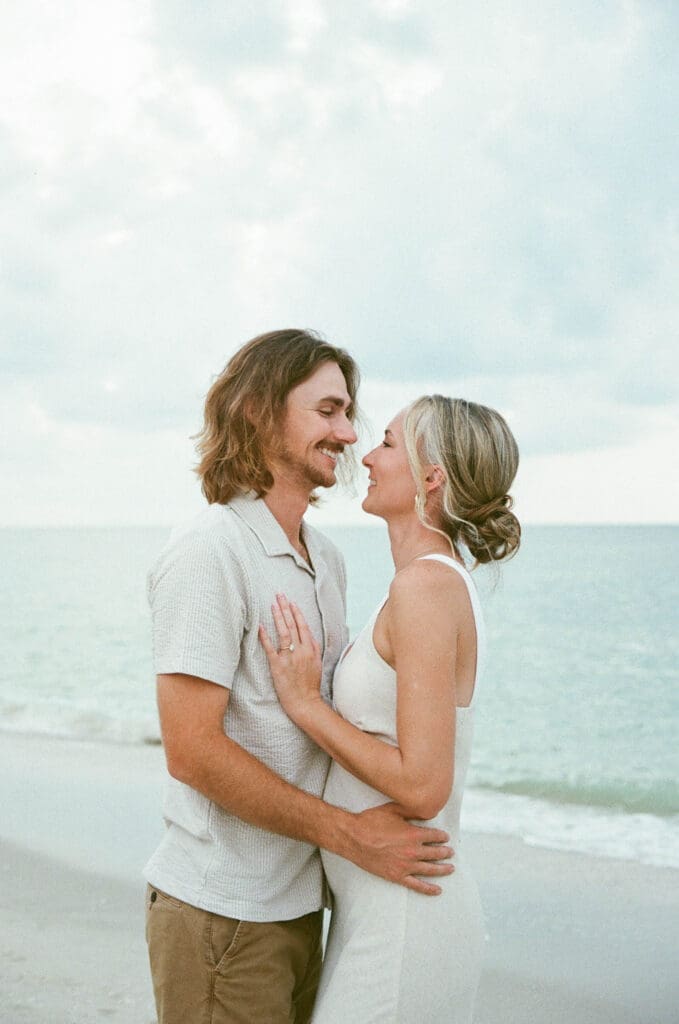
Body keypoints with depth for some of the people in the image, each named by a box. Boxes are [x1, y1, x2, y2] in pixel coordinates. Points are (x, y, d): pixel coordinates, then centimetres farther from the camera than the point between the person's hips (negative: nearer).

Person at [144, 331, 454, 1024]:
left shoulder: (326, 558, 12)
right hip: (220, 913, -8)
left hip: (297, 901, 8)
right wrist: (348, 833, -18)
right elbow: (192, 752, -21)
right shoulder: (208, 553, -16)